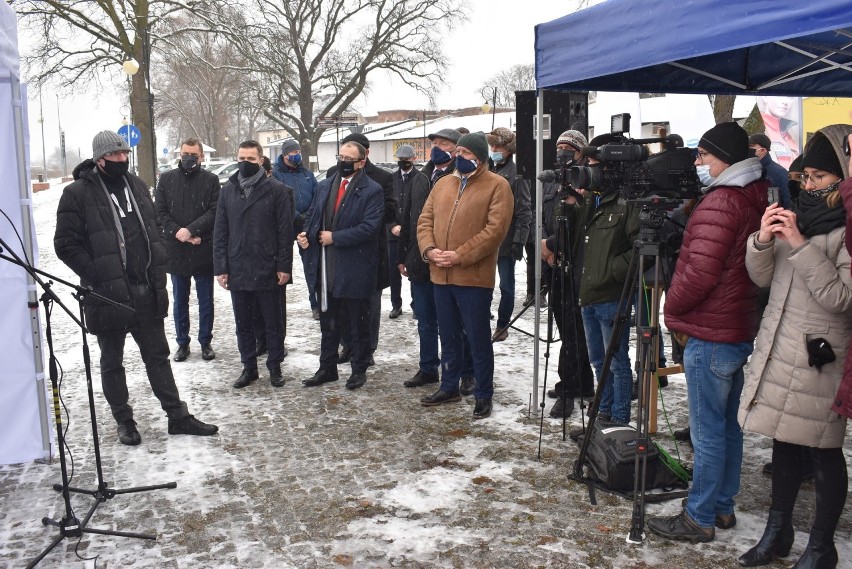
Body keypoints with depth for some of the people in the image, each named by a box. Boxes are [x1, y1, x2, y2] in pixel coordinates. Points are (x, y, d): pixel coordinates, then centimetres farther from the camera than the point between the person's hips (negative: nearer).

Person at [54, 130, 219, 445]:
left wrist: (158, 274, 8)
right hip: (107, 294, -5)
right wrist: (97, 275, -16)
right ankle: (124, 420, 25)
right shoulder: (78, 194, -10)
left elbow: (153, 231, 16)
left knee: (158, 355, 13)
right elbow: (65, 244, -11)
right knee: (112, 362, 11)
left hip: (146, 290, 5)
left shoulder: (136, 185, 9)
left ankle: (177, 416, 21)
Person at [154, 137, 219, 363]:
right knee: (179, 300, 11)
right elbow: (159, 211, 0)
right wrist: (178, 233, -13)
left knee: (206, 300, 8)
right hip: (175, 250, 2)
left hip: (204, 250, -1)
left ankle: (205, 342, 21)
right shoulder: (166, 179, 5)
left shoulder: (211, 180, 0)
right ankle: (182, 342, 23)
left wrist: (190, 230, -18)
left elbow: (214, 211, -8)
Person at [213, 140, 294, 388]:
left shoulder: (276, 190, -4)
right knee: (243, 324, 13)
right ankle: (249, 367, 25)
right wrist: (221, 267, 0)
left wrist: (284, 266, -10)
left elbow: (285, 231, -5)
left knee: (273, 323, 9)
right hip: (237, 271, 3)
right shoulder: (227, 190, 6)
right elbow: (220, 232, 6)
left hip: (268, 271, -3)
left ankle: (275, 366, 23)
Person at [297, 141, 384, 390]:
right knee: (328, 322, 15)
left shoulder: (372, 190, -10)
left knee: (358, 322, 8)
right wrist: (306, 234, -5)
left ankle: (359, 369, 22)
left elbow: (370, 227, -19)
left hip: (355, 269, -6)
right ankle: (327, 367, 28)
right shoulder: (324, 186, 11)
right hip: (327, 268, 6)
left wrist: (334, 237, -18)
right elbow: (312, 214, 17)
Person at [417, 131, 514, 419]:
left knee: (478, 339, 3)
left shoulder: (497, 186, -6)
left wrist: (460, 256, -20)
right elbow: (425, 220, 11)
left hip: (474, 277, -6)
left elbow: (496, 229, -16)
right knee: (448, 335, 18)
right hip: (441, 275, 6)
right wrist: (429, 249, -9)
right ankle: (449, 386, 32)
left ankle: (483, 395, 16)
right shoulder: (443, 183, 14)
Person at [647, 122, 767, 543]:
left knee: (707, 433, -1)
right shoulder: (758, 197, 11)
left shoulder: (720, 201, -18)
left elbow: (700, 272, -23)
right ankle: (723, 507, 27)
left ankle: (699, 519, 8)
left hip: (710, 335, -10)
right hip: (741, 331, 10)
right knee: (728, 425, 16)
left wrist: (671, 307, -6)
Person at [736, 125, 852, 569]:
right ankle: (778, 531, 30)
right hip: (777, 349, 7)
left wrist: (800, 245, -23)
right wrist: (761, 241, -10)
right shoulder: (800, 214, 10)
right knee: (783, 442, 16)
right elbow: (762, 277, 9)